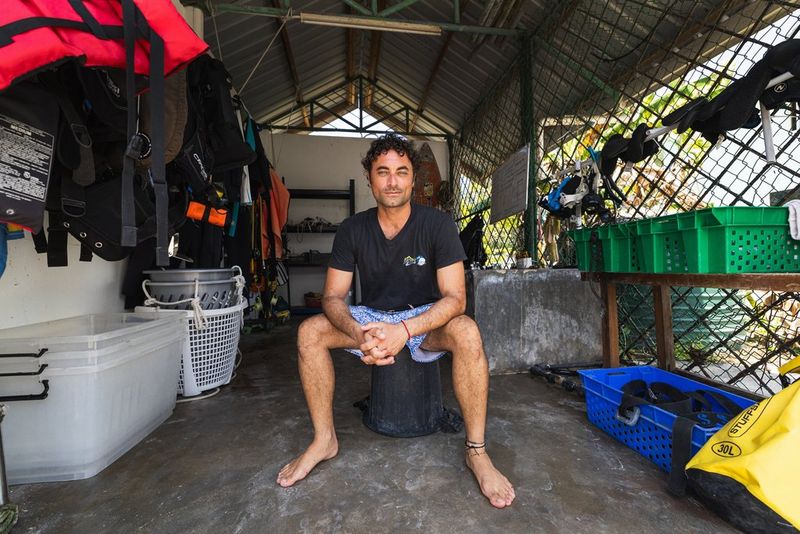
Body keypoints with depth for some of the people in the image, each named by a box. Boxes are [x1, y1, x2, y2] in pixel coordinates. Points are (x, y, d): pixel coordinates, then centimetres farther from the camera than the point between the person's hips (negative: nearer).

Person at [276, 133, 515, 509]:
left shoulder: (437, 224, -14)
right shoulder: (352, 230, -7)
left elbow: (454, 298, -20)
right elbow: (333, 297, -10)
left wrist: (404, 330, -36)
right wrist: (359, 334, -32)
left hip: (425, 319, -2)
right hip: (371, 318, 3)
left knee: (466, 332, -33)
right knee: (310, 332, -19)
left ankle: (476, 450, -16)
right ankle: (324, 439, -4)